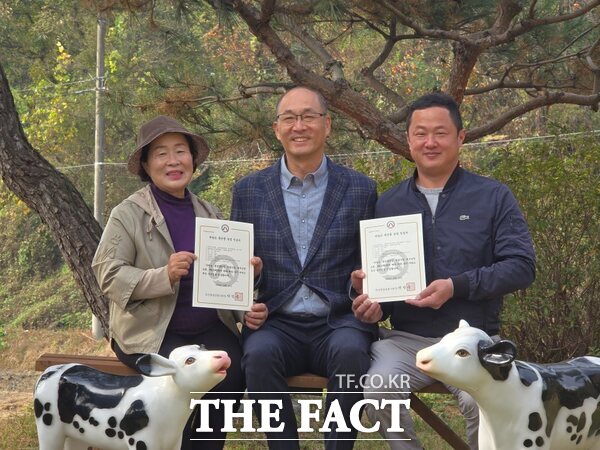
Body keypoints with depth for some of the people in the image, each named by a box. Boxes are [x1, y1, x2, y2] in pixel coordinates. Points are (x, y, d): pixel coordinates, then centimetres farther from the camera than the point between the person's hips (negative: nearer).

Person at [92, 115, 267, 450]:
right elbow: (108, 275, -9)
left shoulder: (210, 213, 13)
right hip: (150, 331, -3)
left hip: (210, 328, 4)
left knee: (231, 372, -25)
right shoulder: (128, 214, -1)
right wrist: (164, 276, -23)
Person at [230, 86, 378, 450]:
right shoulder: (249, 190, 10)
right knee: (259, 352, -33)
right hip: (276, 324, 1)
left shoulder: (360, 189, 7)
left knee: (350, 351, -34)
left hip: (338, 323, -1)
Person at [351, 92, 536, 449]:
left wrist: (458, 286, -15)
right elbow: (370, 273, 18)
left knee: (481, 401, -32)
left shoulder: (494, 197, 6)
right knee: (376, 392, -30)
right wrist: (371, 301, -6)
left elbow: (522, 265, -2)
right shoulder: (388, 204, 14)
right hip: (405, 339, 2)